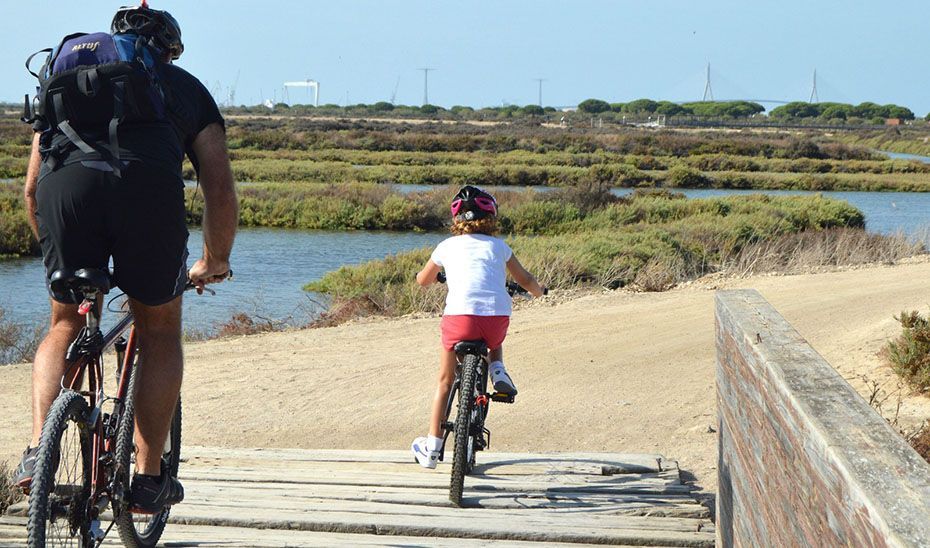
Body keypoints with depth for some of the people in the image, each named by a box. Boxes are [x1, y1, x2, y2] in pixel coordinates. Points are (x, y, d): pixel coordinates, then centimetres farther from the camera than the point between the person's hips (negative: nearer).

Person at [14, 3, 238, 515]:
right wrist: (214, 263, 42)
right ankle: (148, 480, 16)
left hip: (64, 183, 2)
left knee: (64, 326, 23)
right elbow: (220, 190, 27)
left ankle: (37, 453, 7)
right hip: (150, 184, -2)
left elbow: (32, 188, 35)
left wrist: (54, 250, 51)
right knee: (160, 333, 18)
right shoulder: (186, 86, 32)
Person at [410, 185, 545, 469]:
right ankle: (497, 370, 8)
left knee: (445, 381, 15)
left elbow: (423, 280, 31)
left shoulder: (447, 246, 17)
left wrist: (436, 275, 54)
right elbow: (525, 280, 23)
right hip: (498, 315, 1)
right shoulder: (498, 246, 17)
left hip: (459, 315, -1)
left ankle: (431, 448, 17)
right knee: (494, 342, 39)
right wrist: (539, 291, 45)